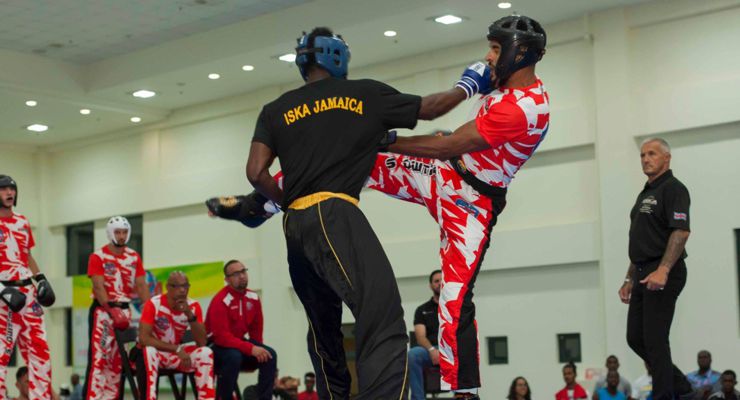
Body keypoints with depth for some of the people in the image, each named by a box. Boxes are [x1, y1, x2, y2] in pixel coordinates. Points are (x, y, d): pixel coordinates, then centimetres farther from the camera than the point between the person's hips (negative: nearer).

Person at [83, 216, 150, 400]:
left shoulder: (134, 257, 9)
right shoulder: (98, 256, -5)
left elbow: (141, 285, 5)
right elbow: (98, 287, -13)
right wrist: (111, 310, -25)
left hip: (124, 309, 5)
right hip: (103, 309, -5)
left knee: (119, 357, 7)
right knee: (99, 354, -11)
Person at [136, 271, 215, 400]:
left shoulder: (193, 306, -8)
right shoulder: (154, 304, -19)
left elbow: (202, 343, -14)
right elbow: (143, 338, -26)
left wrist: (190, 315, -28)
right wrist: (177, 349, -29)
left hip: (175, 353, 4)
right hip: (153, 352, -4)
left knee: (206, 353, -21)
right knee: (149, 352, -38)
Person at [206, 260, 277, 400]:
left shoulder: (253, 298, 1)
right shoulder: (220, 301, -20)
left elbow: (256, 329, 10)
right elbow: (222, 337, -27)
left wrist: (258, 349, -3)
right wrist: (251, 349, -33)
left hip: (240, 343, 6)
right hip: (217, 347, -6)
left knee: (270, 355, -15)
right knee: (234, 356, -36)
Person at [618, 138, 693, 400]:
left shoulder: (673, 189, -7)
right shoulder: (645, 194, 21)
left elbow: (681, 232, -20)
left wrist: (663, 270, -29)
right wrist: (629, 280, 21)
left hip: (663, 276, -10)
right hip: (644, 275, 10)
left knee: (655, 339, -10)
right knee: (635, 338, 10)